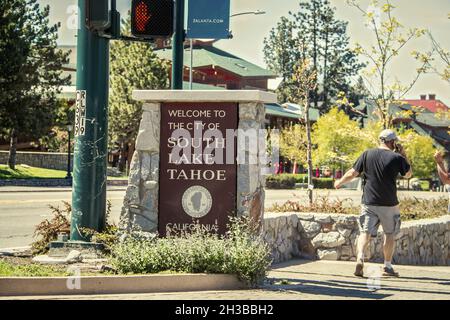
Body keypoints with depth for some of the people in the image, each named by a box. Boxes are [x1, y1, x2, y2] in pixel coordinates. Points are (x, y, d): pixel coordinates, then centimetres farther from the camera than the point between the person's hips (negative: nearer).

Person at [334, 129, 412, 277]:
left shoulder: (367, 154, 0)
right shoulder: (396, 158, -6)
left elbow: (352, 173, 2)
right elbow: (408, 174, 9)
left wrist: (339, 182, 19)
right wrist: (404, 156, 14)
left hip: (368, 202, 2)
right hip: (389, 204, -1)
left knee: (365, 232, 1)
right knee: (389, 234, 13)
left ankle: (360, 257, -23)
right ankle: (388, 266, 17)